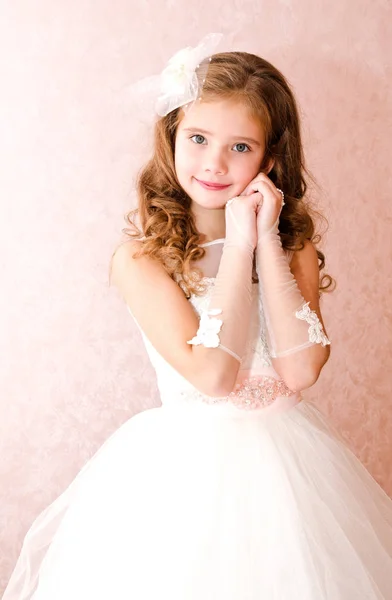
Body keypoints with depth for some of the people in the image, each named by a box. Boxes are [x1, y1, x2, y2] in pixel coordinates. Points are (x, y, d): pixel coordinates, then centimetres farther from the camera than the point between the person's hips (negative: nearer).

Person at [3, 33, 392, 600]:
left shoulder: (293, 243, -2)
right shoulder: (139, 256, -10)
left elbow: (301, 370, -15)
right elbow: (212, 375, -20)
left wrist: (266, 242, -17)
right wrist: (238, 246, -19)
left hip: (288, 458, 3)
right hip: (190, 464, -2)